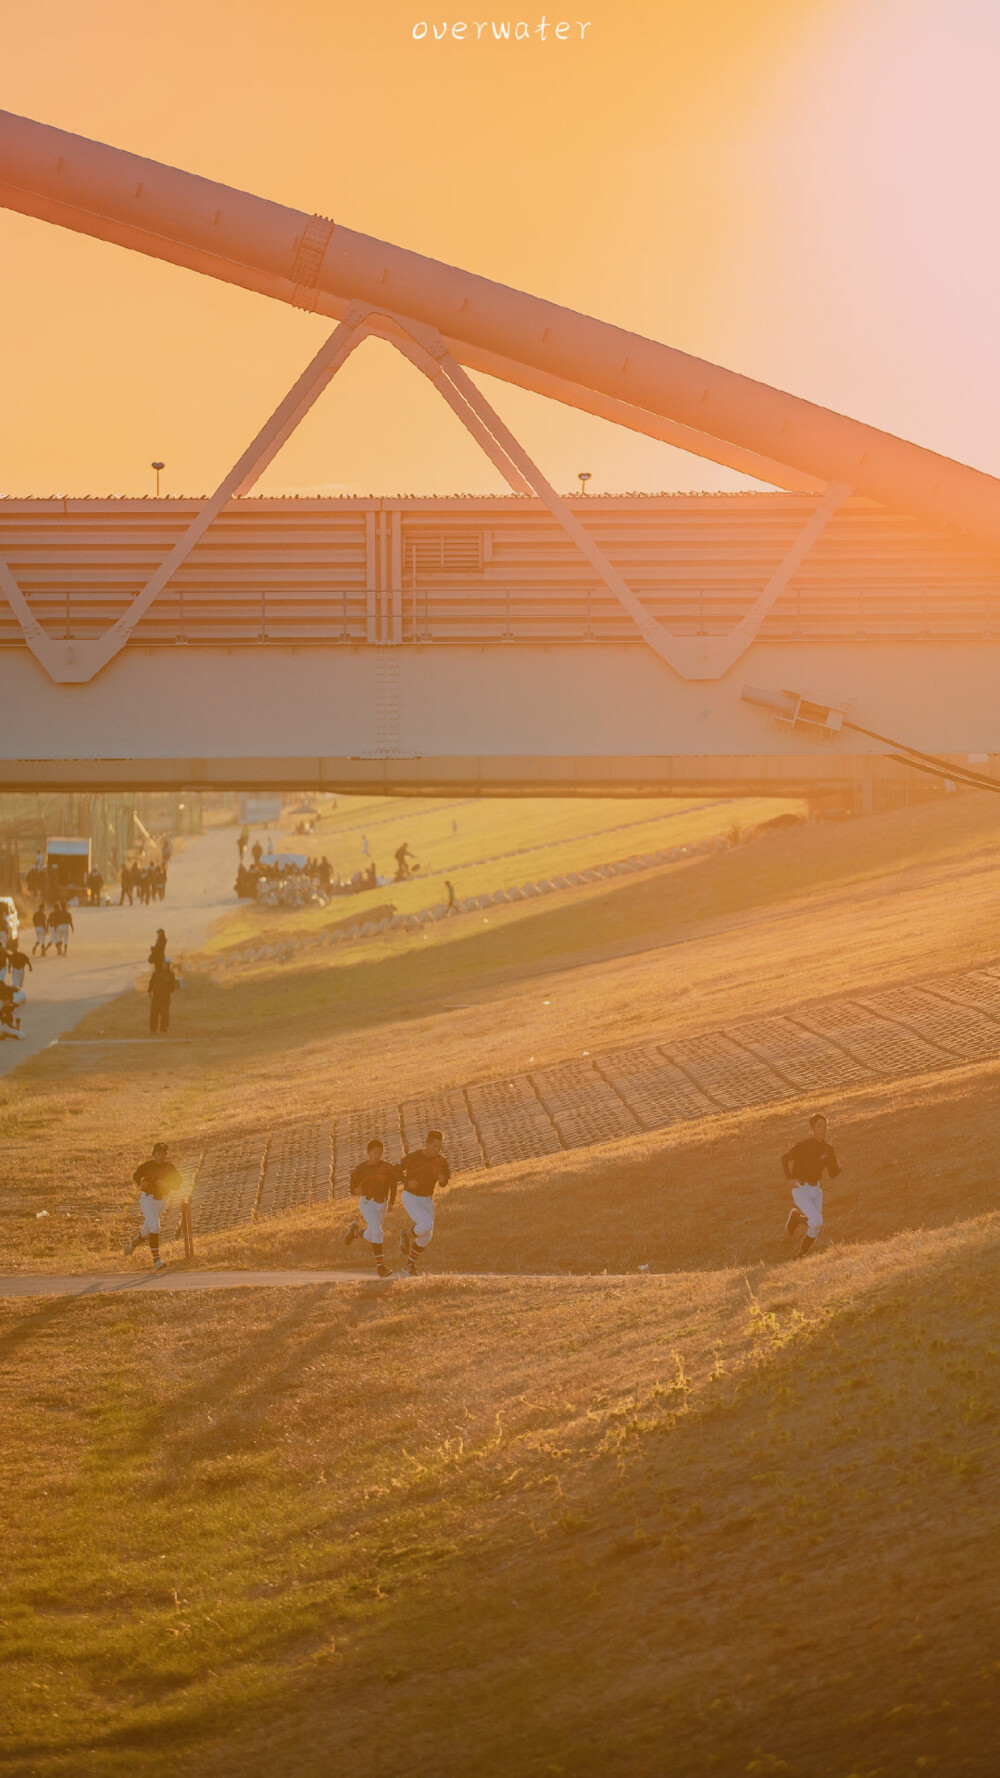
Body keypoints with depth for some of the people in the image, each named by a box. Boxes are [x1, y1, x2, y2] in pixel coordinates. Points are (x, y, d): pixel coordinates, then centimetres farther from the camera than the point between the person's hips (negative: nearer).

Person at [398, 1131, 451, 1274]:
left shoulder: (441, 1161, -10)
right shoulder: (413, 1157, -21)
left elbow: (444, 1183, 1)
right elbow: (397, 1171, -6)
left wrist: (442, 1179, -24)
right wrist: (408, 1181, -25)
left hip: (427, 1200, 5)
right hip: (410, 1198, -5)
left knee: (426, 1236, 6)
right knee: (427, 1225, -25)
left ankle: (411, 1262, 31)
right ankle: (406, 1235, 8)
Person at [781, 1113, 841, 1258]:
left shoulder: (827, 1149, 2)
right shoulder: (804, 1145, -15)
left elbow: (833, 1174, 5)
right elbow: (785, 1158, -7)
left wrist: (838, 1167, -17)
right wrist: (790, 1178, -18)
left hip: (816, 1190, 6)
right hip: (800, 1190, -6)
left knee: (816, 1228, 7)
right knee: (817, 1222, -21)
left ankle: (801, 1254, 29)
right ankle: (795, 1218, 9)